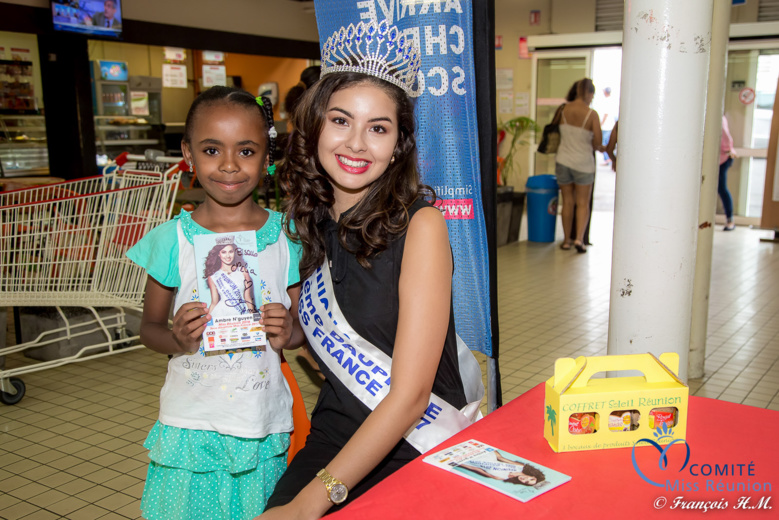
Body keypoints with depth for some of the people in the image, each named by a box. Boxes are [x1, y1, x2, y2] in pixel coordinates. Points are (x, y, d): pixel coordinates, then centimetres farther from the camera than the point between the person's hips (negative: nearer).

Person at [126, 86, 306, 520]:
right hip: (190, 429, 0)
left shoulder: (287, 237, -2)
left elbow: (302, 326, 7)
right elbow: (149, 327, 5)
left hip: (263, 429, 1)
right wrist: (178, 340, -15)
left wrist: (288, 333, -14)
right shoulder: (172, 240, -4)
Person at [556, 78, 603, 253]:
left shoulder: (564, 110, -4)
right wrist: (595, 146, 12)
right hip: (583, 162, -3)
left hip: (563, 161, 3)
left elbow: (561, 134, 3)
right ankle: (579, 238, -5)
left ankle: (567, 240, 17)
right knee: (583, 203, 9)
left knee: (567, 202, 13)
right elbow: (597, 141, -12)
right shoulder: (592, 114, -12)